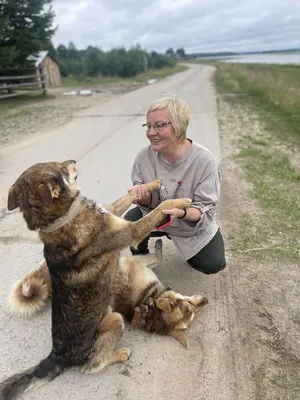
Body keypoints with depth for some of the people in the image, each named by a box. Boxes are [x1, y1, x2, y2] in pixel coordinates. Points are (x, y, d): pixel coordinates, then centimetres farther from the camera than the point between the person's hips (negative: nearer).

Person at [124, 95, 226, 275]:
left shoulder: (204, 160, -29)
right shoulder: (144, 156, -20)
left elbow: (205, 211, -25)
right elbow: (147, 202, -9)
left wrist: (181, 213, -46)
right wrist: (144, 198, -34)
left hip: (194, 224, -1)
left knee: (213, 264, -6)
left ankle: (189, 248, 29)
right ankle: (140, 254, 14)